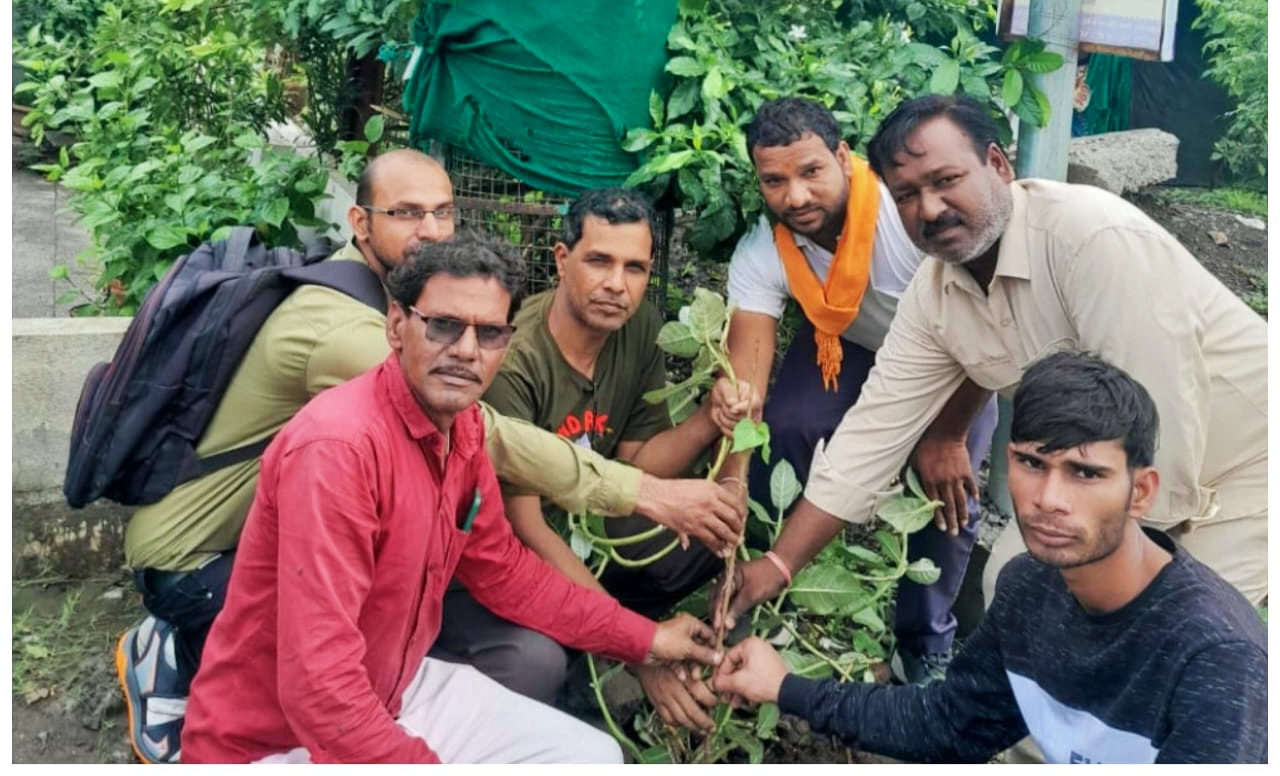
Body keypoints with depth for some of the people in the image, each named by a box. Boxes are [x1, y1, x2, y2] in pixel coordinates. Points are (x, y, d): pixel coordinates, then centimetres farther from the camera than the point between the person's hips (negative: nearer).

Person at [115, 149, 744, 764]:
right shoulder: (341, 328, -31)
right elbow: (483, 436, -35)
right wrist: (644, 493, -32)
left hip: (252, 531, 9)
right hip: (188, 559, -9)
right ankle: (178, 661, 3)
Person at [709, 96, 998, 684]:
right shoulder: (761, 253, -25)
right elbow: (746, 365, -31)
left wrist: (947, 437, -22)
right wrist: (730, 482, -45)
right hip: (844, 344, 3)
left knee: (948, 493, -14)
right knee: (782, 430, -20)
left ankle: (925, 649, 13)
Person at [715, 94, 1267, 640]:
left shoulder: (1096, 235, -32)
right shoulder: (931, 296, -8)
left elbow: (1157, 413, -31)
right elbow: (873, 431, -6)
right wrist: (779, 564, -8)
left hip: (1237, 468, -6)